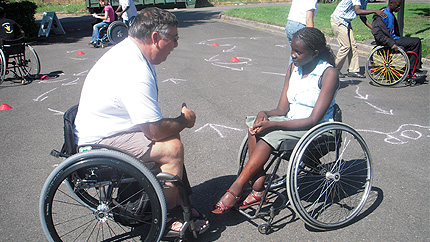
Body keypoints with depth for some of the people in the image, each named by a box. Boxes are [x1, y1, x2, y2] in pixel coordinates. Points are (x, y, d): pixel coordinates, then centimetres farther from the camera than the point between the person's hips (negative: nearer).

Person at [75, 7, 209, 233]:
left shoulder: (126, 50, 5)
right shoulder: (135, 72, -29)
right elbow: (155, 130, -27)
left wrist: (178, 120, 2)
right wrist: (184, 120, -9)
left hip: (101, 129, 11)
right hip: (99, 142, -11)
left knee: (172, 134, 8)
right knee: (172, 147, -18)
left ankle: (176, 199, 18)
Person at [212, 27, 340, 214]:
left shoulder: (329, 74, -14)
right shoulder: (293, 68, 7)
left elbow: (313, 120, -21)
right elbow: (282, 109, 5)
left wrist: (272, 124, -28)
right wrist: (265, 114, -19)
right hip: (291, 122, 7)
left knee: (269, 134, -28)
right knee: (254, 125, -20)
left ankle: (235, 190, -21)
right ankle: (258, 189, -21)